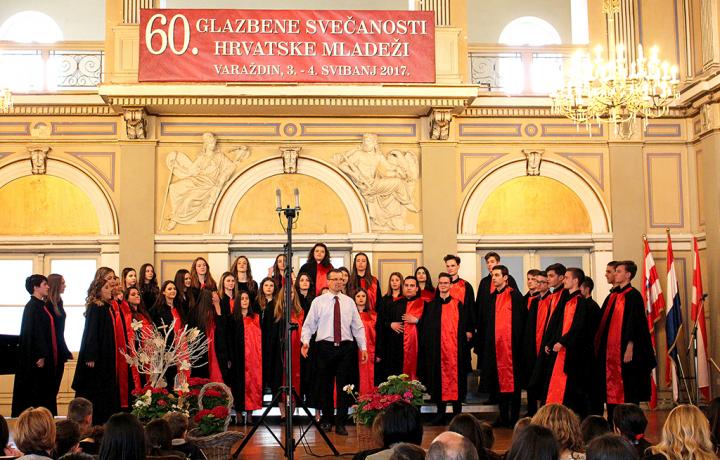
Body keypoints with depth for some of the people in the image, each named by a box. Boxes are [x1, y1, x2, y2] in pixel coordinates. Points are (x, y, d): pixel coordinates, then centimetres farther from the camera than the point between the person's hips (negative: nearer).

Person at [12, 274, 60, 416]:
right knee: (35, 392, -4)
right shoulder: (32, 307, -13)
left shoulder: (43, 306, 14)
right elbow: (33, 332, -19)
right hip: (38, 356, -9)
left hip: (47, 356, 9)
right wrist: (40, 356, -22)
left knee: (46, 392, 10)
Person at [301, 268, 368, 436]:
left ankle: (340, 423, 7)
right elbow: (309, 324, 1)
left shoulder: (349, 302, 9)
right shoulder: (318, 301, 3)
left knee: (343, 387, 1)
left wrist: (363, 347, 5)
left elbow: (358, 326, 10)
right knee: (325, 386, 8)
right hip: (325, 347, -1)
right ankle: (326, 420, 23)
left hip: (346, 347, 1)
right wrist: (305, 341, -15)